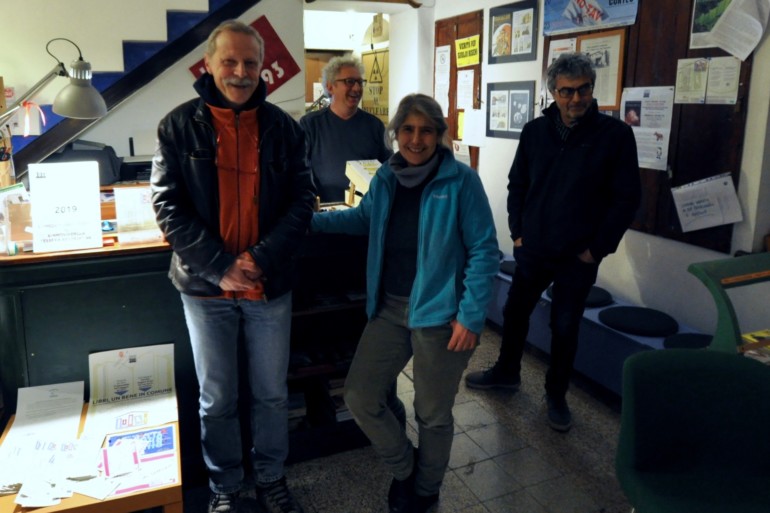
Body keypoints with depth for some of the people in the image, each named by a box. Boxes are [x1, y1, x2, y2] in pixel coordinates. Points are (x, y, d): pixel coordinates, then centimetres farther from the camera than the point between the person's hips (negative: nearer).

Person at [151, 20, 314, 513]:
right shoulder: (180, 126, -3)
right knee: (217, 399, 13)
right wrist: (219, 267, -16)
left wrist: (262, 259, -15)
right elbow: (168, 205, -7)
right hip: (205, 288, -1)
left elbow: (302, 199, -3)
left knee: (272, 393, 14)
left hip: (271, 286, 1)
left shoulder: (283, 127, 0)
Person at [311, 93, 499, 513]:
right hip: (390, 308, 5)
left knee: (432, 413, 11)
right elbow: (364, 218, 23)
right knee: (359, 396, 7)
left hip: (439, 312, -5)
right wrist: (309, 220, 13)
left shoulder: (461, 181, -12)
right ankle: (404, 467, 35)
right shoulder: (385, 177, 4)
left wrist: (471, 316, -15)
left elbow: (484, 251, -11)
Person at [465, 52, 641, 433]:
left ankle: (556, 395, 30)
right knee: (515, 312, 17)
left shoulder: (616, 134, -10)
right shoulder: (535, 131, 0)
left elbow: (627, 198, -8)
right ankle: (506, 372, 40)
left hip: (578, 257, -3)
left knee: (565, 328, 9)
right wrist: (517, 232, 2)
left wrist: (597, 248, -10)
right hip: (532, 249, 3)